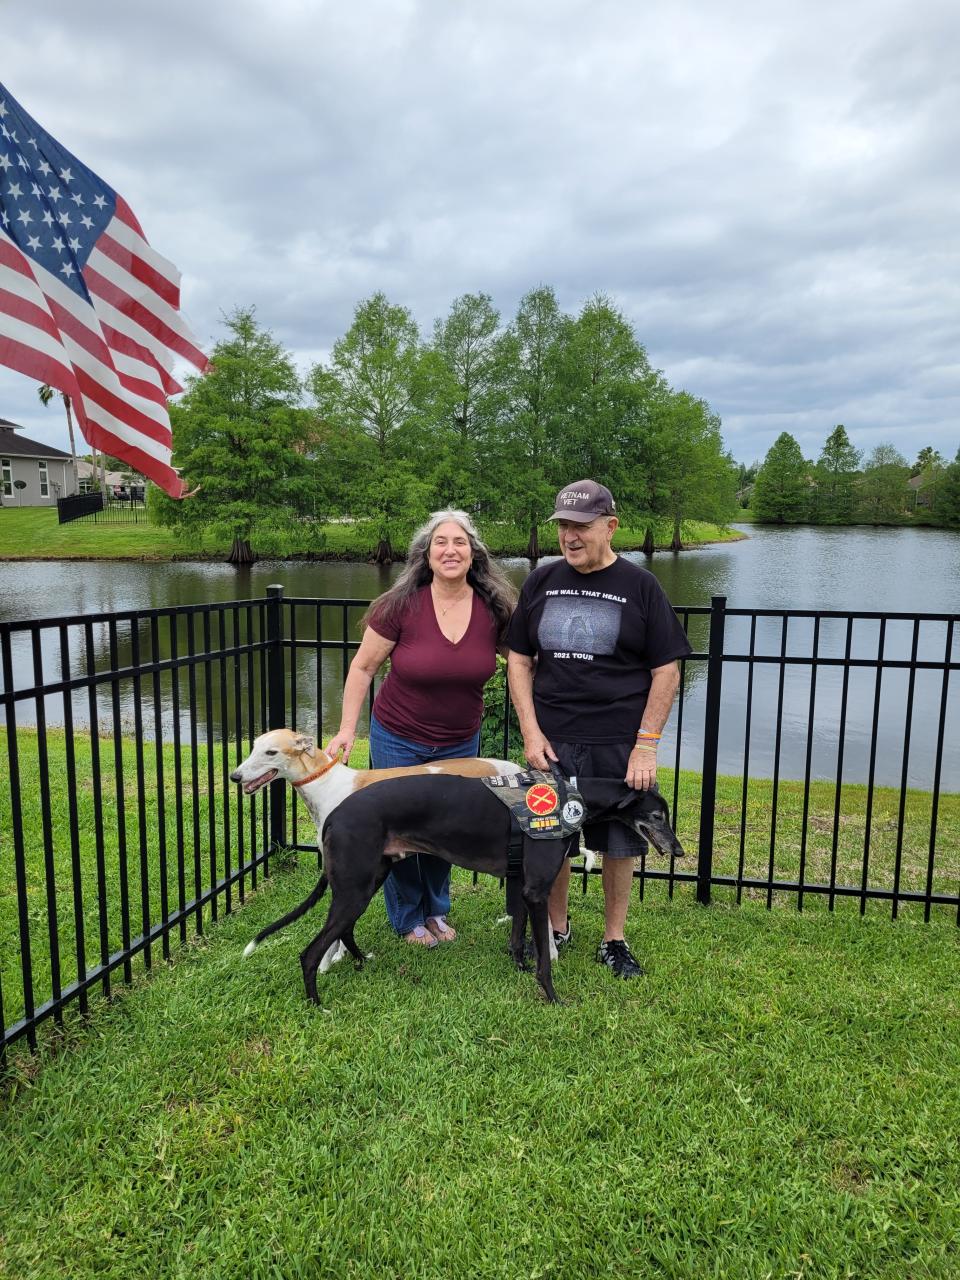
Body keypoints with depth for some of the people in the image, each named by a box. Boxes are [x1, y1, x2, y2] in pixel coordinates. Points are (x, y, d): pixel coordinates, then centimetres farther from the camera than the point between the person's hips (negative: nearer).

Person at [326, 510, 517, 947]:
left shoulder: (494, 608, -12)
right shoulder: (401, 605, -19)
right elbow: (363, 667, -8)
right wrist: (347, 729, -11)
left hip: (460, 743, 3)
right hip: (398, 739, -2)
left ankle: (436, 910, 43)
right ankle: (407, 919, 35)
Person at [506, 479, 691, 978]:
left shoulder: (640, 586, -3)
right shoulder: (542, 581, 4)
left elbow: (666, 671, -3)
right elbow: (518, 660, 7)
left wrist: (646, 745, -9)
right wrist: (531, 732, -2)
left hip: (619, 744, -2)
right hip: (551, 742, 2)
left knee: (619, 844, 8)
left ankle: (614, 940, 28)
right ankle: (557, 929, 33)